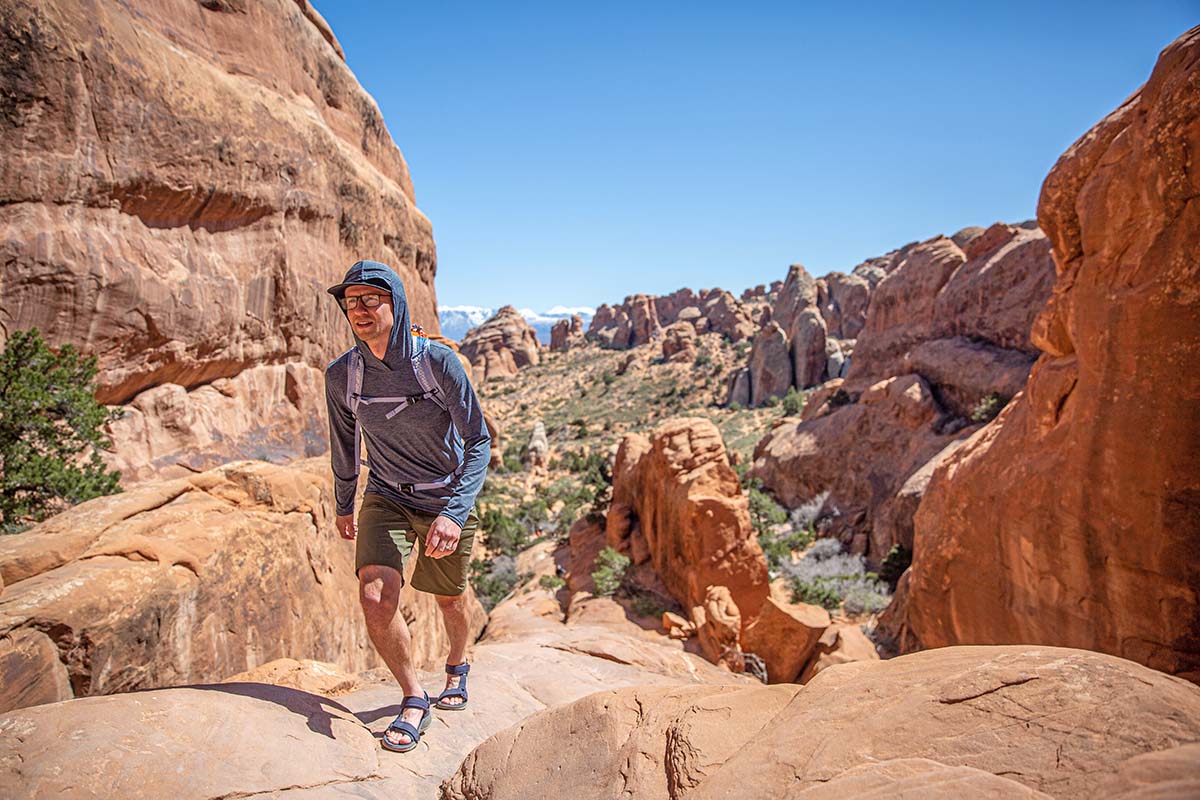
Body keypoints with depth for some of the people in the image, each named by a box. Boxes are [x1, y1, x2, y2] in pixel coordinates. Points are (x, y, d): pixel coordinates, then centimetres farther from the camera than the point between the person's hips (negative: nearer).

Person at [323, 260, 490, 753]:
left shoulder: (439, 362, -21)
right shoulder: (341, 375, -11)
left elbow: (479, 442, -19)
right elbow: (344, 443, 8)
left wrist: (454, 513, -31)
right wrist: (343, 505, 19)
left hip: (448, 500, -1)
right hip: (386, 498, 2)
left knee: (449, 597, 16)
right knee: (376, 598, -18)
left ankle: (457, 664, 50)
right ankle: (414, 701, 6)